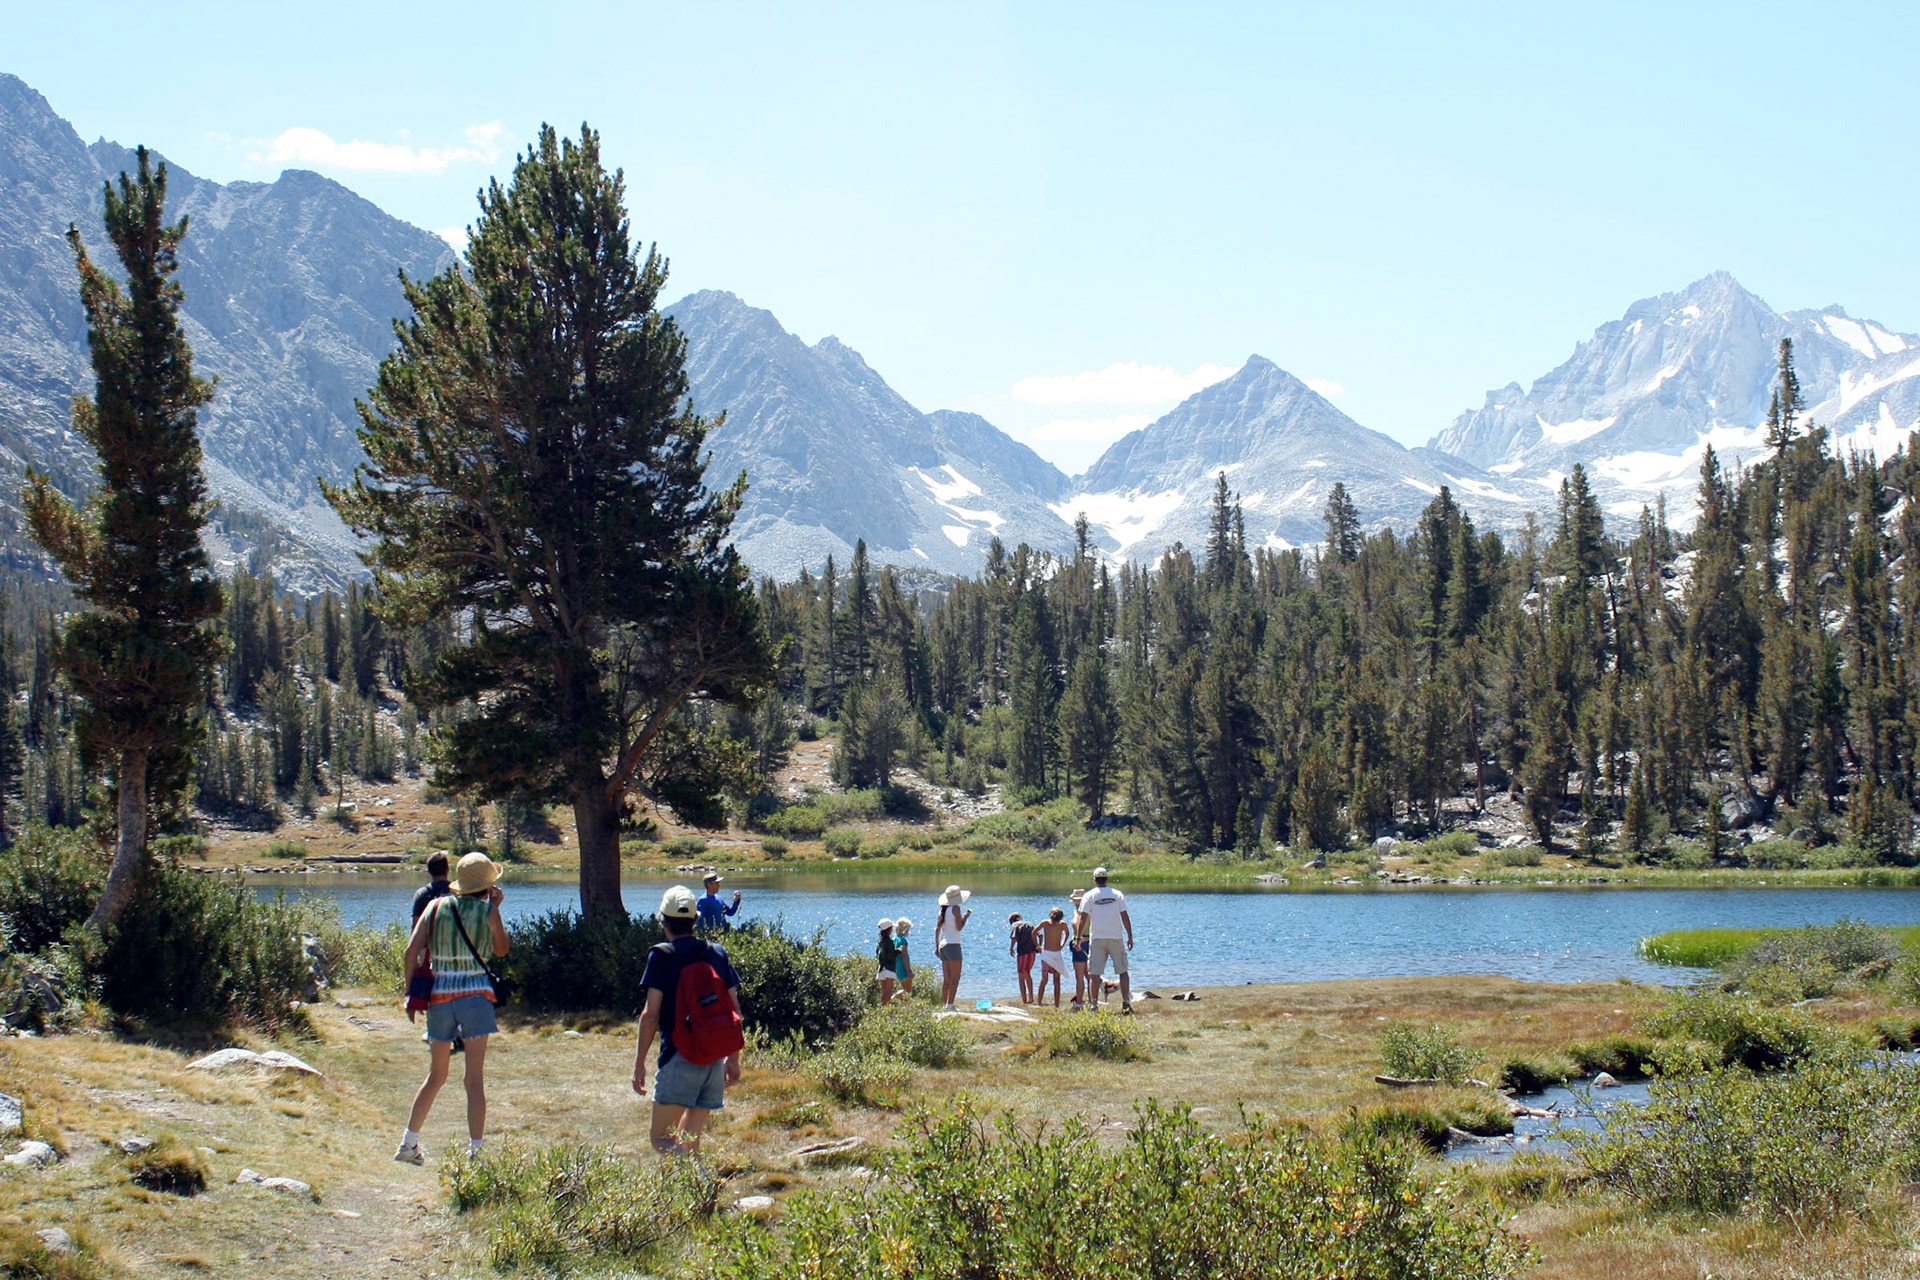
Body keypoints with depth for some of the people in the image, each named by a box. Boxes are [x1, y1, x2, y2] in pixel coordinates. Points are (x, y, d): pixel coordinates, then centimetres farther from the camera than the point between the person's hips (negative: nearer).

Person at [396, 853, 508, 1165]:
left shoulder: (436, 907, 5)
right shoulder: (488, 911, -3)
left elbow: (412, 950, -1)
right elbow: (501, 949, 13)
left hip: (439, 995, 4)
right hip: (474, 994, -4)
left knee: (436, 1075, 18)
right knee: (475, 1079, -2)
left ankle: (408, 1143, 21)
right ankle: (474, 1151, -6)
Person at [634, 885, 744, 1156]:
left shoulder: (661, 956, -4)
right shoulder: (717, 953, 11)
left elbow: (651, 1015, -8)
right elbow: (734, 1010, 12)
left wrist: (639, 1063, -2)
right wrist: (733, 1058, 20)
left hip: (679, 1056, -5)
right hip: (715, 1059, 6)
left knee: (662, 1140, -3)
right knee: (688, 1141, 14)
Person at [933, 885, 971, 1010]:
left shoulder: (942, 910, 11)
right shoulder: (955, 908, -8)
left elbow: (937, 929, 12)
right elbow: (959, 927, -13)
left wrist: (937, 947, 17)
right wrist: (965, 917, 4)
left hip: (943, 945, 7)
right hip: (953, 945, -7)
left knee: (946, 979, 11)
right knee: (955, 977, -8)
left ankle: (944, 1004, 10)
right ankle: (950, 1004, -16)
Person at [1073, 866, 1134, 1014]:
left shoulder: (1089, 896, -1)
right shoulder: (1117, 894, 3)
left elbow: (1082, 919, -5)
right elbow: (1125, 917, 2)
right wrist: (1130, 937, 7)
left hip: (1096, 939, -1)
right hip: (1116, 938, 1)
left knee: (1094, 974, 1)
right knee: (1122, 971, 10)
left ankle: (1093, 1005, -6)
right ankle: (1126, 1004, 3)